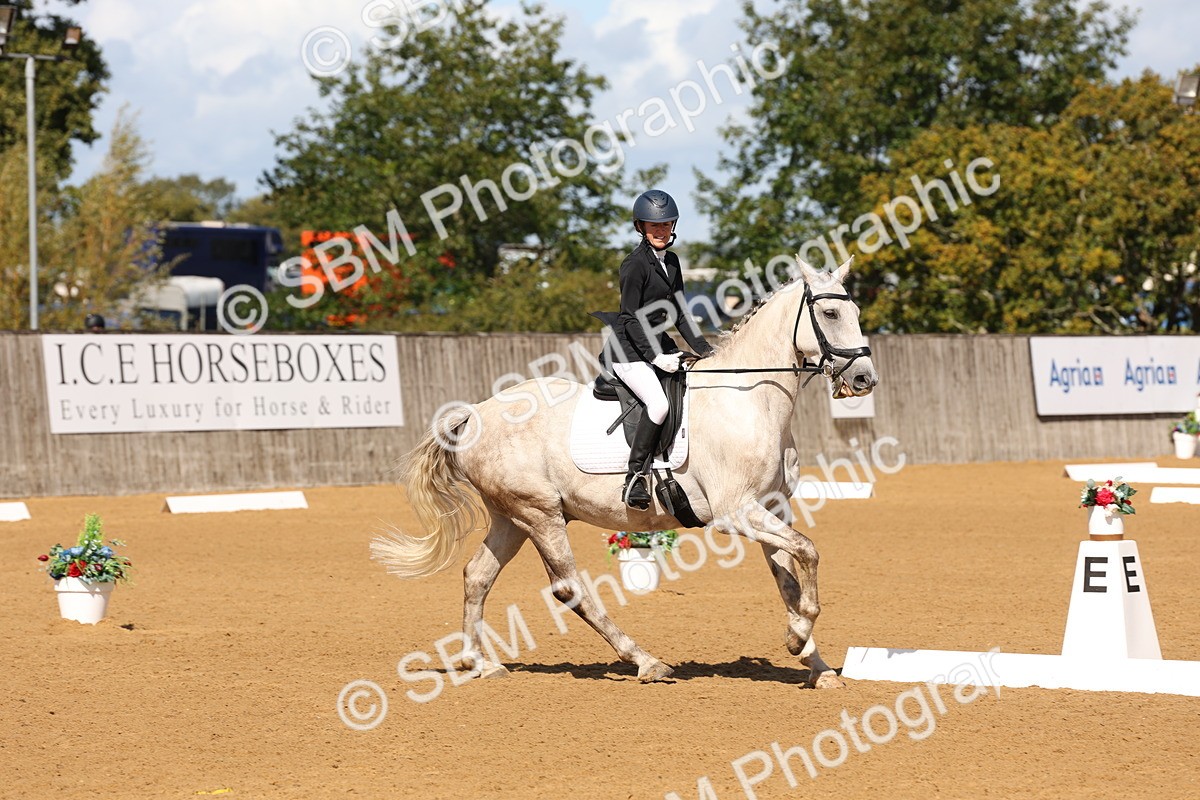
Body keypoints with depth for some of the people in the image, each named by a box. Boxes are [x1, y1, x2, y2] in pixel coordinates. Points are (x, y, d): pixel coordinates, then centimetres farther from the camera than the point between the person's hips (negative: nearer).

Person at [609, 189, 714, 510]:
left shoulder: (671, 261, 12)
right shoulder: (636, 263, -13)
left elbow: (679, 314, 17)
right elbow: (631, 318, -16)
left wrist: (705, 350, 9)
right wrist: (655, 357, -22)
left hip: (660, 345, 9)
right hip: (630, 350, -9)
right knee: (659, 403, -28)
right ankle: (634, 479, -22)